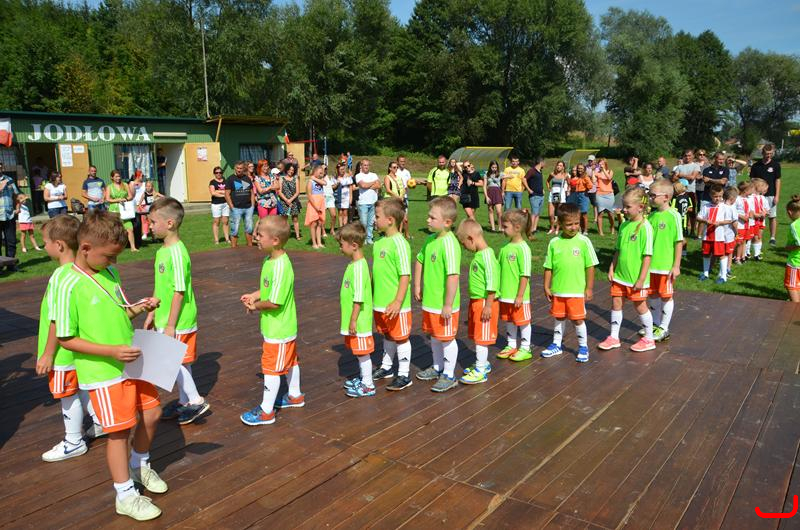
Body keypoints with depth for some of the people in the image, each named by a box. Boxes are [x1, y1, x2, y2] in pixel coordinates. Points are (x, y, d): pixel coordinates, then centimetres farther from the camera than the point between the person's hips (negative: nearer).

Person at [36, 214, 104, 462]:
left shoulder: (60, 276, -25)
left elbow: (57, 321, -23)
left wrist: (47, 354, -14)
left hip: (64, 351, -8)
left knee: (68, 395, 7)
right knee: (82, 388, 23)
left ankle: (74, 442, 21)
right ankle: (99, 423, 37)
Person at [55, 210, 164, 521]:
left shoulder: (110, 272, 2)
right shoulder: (70, 286, -19)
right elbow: (66, 339, -16)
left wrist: (138, 308, -4)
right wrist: (111, 351, -23)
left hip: (132, 363, 7)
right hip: (103, 372, -7)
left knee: (151, 413, 16)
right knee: (119, 431, 3)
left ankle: (140, 466, 42)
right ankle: (125, 496, 22)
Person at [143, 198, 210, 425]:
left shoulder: (177, 253, -22)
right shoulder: (163, 250, 7)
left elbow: (179, 292, -22)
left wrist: (171, 325, -19)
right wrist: (152, 313, 18)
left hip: (179, 322, -9)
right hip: (165, 319, 9)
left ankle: (196, 401, 13)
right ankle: (184, 401, 29)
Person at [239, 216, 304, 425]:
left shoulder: (280, 267, -29)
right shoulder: (271, 260, 2)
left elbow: (274, 302, -28)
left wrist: (255, 306, -12)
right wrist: (253, 296, 0)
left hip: (278, 330, -10)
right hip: (283, 327, 10)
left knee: (271, 367, 2)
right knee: (290, 362, 23)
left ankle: (266, 411, 13)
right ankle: (295, 396, 41)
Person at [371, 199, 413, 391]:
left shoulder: (399, 243, -19)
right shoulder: (379, 242, 6)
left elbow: (405, 275, -21)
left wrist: (398, 302, -24)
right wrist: (371, 295, 20)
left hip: (395, 305, -8)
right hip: (380, 302, 8)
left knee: (400, 338, 6)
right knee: (387, 336, 22)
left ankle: (404, 375, 18)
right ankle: (386, 367, 38)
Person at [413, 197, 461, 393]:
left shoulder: (449, 244, -24)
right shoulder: (430, 239, 2)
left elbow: (453, 276, -27)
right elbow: (419, 261, 18)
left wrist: (448, 305, -25)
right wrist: (417, 286, 16)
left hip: (444, 304, -8)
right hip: (429, 300, 8)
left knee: (446, 338, 6)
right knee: (434, 335, 22)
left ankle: (449, 375, 22)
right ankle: (438, 367, 41)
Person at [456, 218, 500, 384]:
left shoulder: (487, 254, -20)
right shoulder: (479, 254, 10)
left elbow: (492, 282, -23)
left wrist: (488, 305, -22)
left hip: (484, 302, -9)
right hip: (475, 301, 9)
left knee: (481, 337, -2)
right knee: (477, 335, 18)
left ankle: (480, 371, 6)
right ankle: (482, 363, 31)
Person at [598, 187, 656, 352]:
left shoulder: (645, 227, -16)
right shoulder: (624, 225, 5)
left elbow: (647, 255, -16)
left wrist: (641, 278, -17)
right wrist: (612, 268, 8)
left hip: (636, 277, -6)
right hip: (620, 275, 7)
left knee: (640, 306, 6)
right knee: (616, 303, 10)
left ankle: (649, 339, 23)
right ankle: (614, 338, 22)